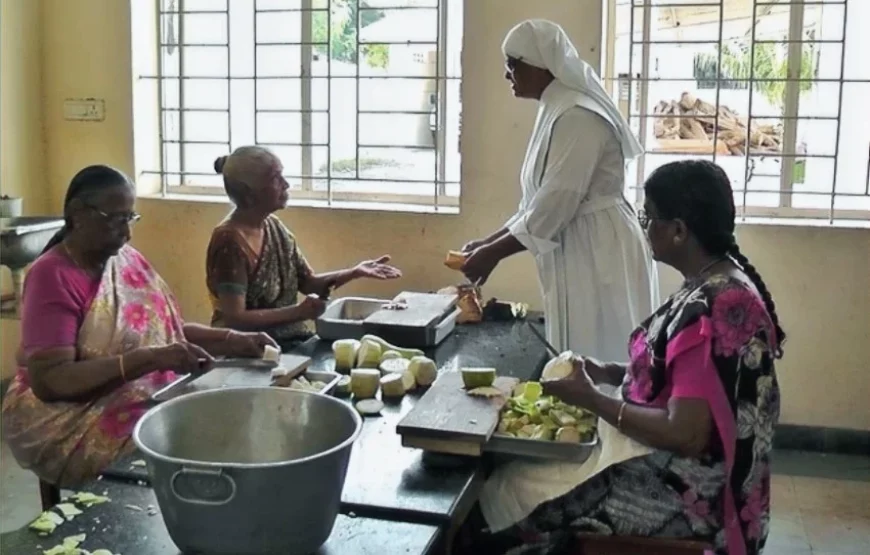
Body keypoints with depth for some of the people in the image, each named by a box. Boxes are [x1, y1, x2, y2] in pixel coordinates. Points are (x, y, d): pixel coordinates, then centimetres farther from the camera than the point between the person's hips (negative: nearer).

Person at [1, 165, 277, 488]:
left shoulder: (128, 259, 8)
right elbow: (47, 381, -23)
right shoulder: (52, 277, -15)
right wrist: (152, 359, -30)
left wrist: (235, 341, -5)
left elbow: (167, 330, 11)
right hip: (72, 421, -7)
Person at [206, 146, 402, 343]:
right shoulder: (230, 240, -19)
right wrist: (298, 312, -24)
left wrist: (355, 272, -5)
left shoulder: (273, 226, 6)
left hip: (289, 341, 8)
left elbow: (308, 283, 8)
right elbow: (235, 319, -22)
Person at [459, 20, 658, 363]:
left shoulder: (577, 116, -17)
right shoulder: (556, 112, 14)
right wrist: (488, 242, 10)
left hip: (598, 256, -10)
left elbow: (555, 206, -22)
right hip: (579, 256, 10)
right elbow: (538, 205, 17)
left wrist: (493, 254, -14)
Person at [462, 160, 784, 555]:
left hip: (682, 491, -9)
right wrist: (609, 373, 3)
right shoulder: (719, 283, 3)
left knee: (503, 492, -5)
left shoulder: (714, 310, -26)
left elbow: (685, 435, -28)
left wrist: (591, 399, -19)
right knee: (533, 458, 12)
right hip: (670, 466, 9)